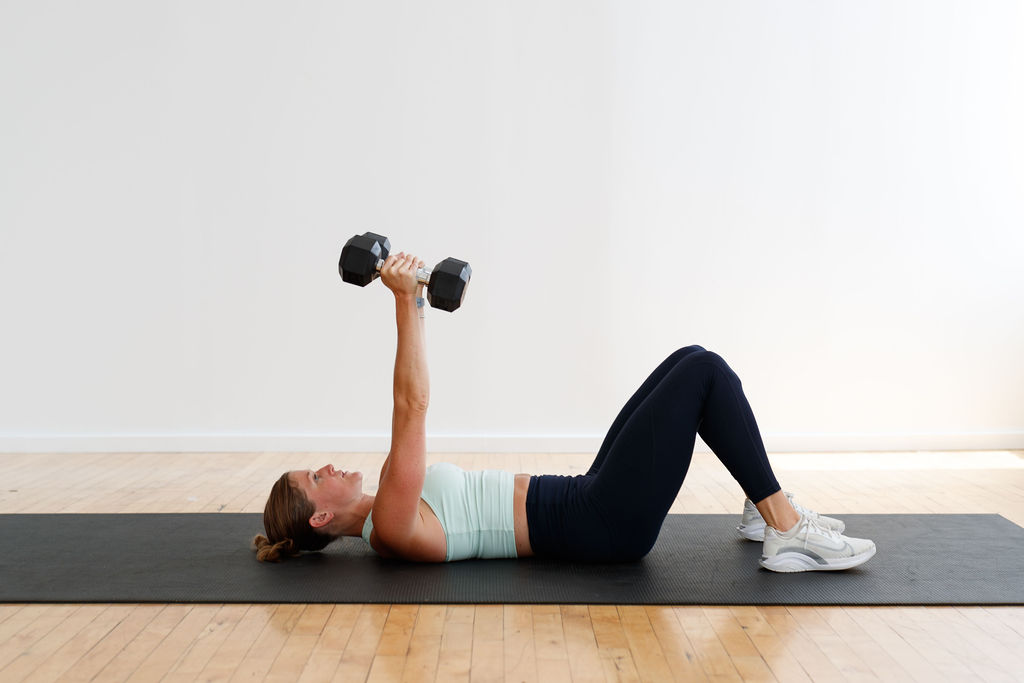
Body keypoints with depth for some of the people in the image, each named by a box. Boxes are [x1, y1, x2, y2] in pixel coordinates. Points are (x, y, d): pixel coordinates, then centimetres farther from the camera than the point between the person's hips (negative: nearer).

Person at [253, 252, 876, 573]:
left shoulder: (385, 514, 14)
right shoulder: (391, 529, -14)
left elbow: (411, 409, 21)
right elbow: (412, 406, -24)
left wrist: (414, 304, 17)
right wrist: (406, 303, -23)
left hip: (591, 502, 10)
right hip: (605, 524, -10)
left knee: (690, 362, 7)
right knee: (704, 371, -14)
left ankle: (764, 512, 15)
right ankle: (789, 528, -7)